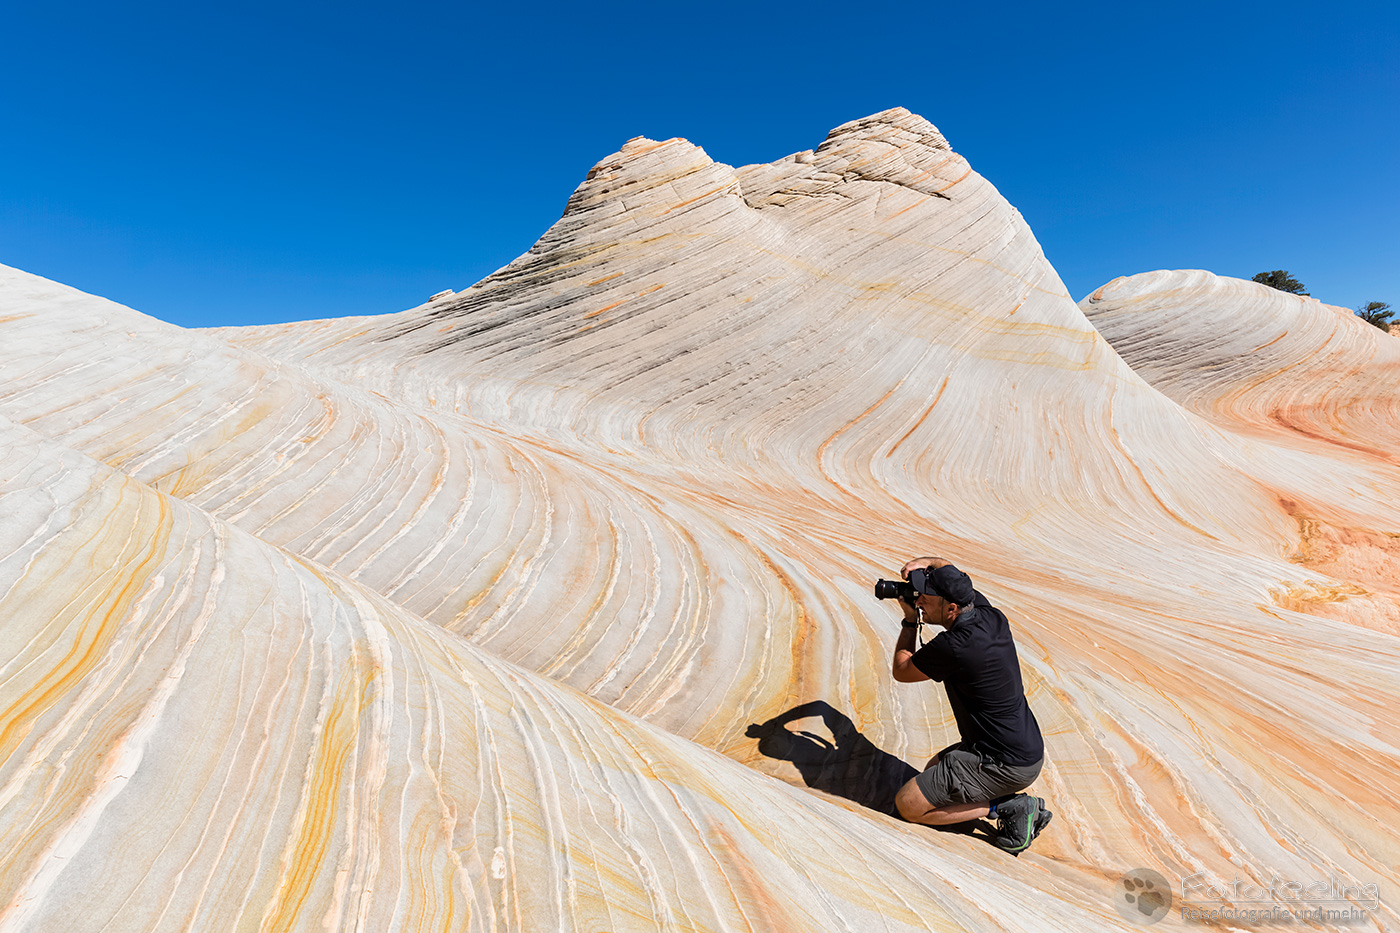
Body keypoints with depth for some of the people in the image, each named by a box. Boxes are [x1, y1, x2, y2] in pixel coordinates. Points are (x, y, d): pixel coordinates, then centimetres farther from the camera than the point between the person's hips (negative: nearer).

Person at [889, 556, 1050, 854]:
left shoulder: (952, 647, -28)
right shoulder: (991, 616, -4)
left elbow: (901, 671, -6)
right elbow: (950, 573, 17)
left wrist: (910, 620, -1)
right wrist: (927, 562, 0)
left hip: (1007, 766, -9)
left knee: (908, 804, -3)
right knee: (934, 769, 27)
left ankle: (1005, 807, -2)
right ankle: (1014, 802, 14)